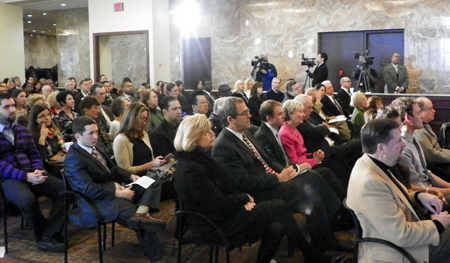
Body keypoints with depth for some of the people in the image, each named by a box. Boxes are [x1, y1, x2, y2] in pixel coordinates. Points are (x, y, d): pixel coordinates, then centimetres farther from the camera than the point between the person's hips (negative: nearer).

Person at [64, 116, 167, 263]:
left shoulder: (94, 147, 12)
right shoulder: (73, 159, -16)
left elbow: (112, 168, 21)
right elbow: (89, 189, -23)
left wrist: (130, 176, 3)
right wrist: (119, 194, -24)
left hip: (115, 189, 9)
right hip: (98, 200, -9)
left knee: (153, 184, -6)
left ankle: (141, 213, -36)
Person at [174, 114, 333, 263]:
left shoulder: (200, 157, 6)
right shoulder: (191, 170, -24)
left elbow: (227, 186, 14)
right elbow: (221, 207, -24)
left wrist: (242, 199, -5)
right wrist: (245, 198, -6)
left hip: (225, 213, 9)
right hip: (217, 223, -9)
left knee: (276, 228, -9)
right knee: (280, 207, -11)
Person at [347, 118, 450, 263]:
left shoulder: (374, 165, -2)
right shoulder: (370, 182, -32)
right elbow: (401, 235, -30)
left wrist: (419, 196, -4)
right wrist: (438, 224, -14)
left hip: (401, 237, 9)